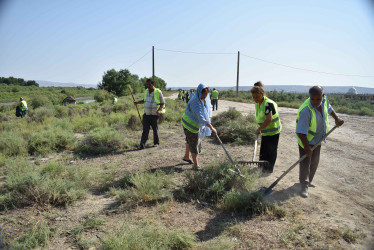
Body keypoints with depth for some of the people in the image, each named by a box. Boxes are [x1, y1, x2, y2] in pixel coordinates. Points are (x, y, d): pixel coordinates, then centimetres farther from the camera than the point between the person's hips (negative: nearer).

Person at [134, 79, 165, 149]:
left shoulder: (158, 92, -9)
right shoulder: (146, 91, 8)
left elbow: (162, 103, -6)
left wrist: (159, 110, -22)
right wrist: (137, 102, 12)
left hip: (154, 115, -4)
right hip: (146, 114, 4)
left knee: (155, 130, 10)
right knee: (145, 130, -4)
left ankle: (156, 142, 29)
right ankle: (142, 145, -9)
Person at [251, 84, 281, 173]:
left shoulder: (268, 104, -25)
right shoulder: (257, 103, 3)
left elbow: (269, 120, -31)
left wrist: (259, 129, -23)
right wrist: (260, 129, 9)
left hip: (273, 131, -8)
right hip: (265, 132, 8)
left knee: (271, 151, 5)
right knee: (263, 150, 16)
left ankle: (269, 169, 18)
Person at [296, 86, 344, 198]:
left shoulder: (324, 100, -12)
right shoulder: (306, 110, -34)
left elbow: (329, 108, 16)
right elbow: (301, 132, -32)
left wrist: (337, 118, 4)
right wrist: (307, 147, -28)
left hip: (318, 139, 7)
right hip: (306, 139, -7)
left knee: (314, 163, 18)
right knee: (305, 163, -6)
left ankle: (309, 180, 36)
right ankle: (304, 186, 5)